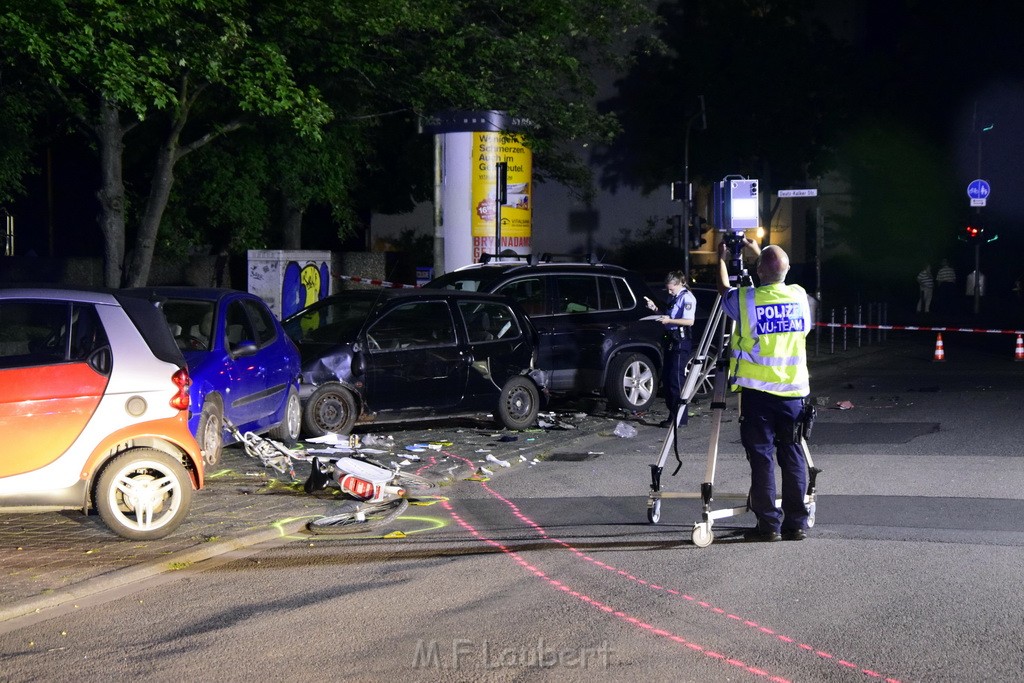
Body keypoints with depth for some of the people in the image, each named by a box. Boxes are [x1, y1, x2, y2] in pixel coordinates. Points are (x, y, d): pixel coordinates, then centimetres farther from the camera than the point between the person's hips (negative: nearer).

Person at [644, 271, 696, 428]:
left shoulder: (687, 297, -11)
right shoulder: (673, 297, 16)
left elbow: (689, 321, -19)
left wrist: (669, 320, -23)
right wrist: (656, 309, 11)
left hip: (682, 340, -10)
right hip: (671, 339, 10)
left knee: (676, 377, -10)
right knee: (666, 378, 10)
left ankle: (680, 417, -7)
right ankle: (672, 414, 17)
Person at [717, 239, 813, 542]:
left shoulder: (746, 300, -10)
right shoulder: (800, 297, 2)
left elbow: (724, 290, 14)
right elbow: (778, 280, 26)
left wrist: (722, 260, 31)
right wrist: (757, 253, 36)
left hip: (757, 391, -3)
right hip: (794, 390, 3)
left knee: (761, 457, 0)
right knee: (793, 456, 7)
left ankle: (769, 524, -1)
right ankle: (796, 523, 8)